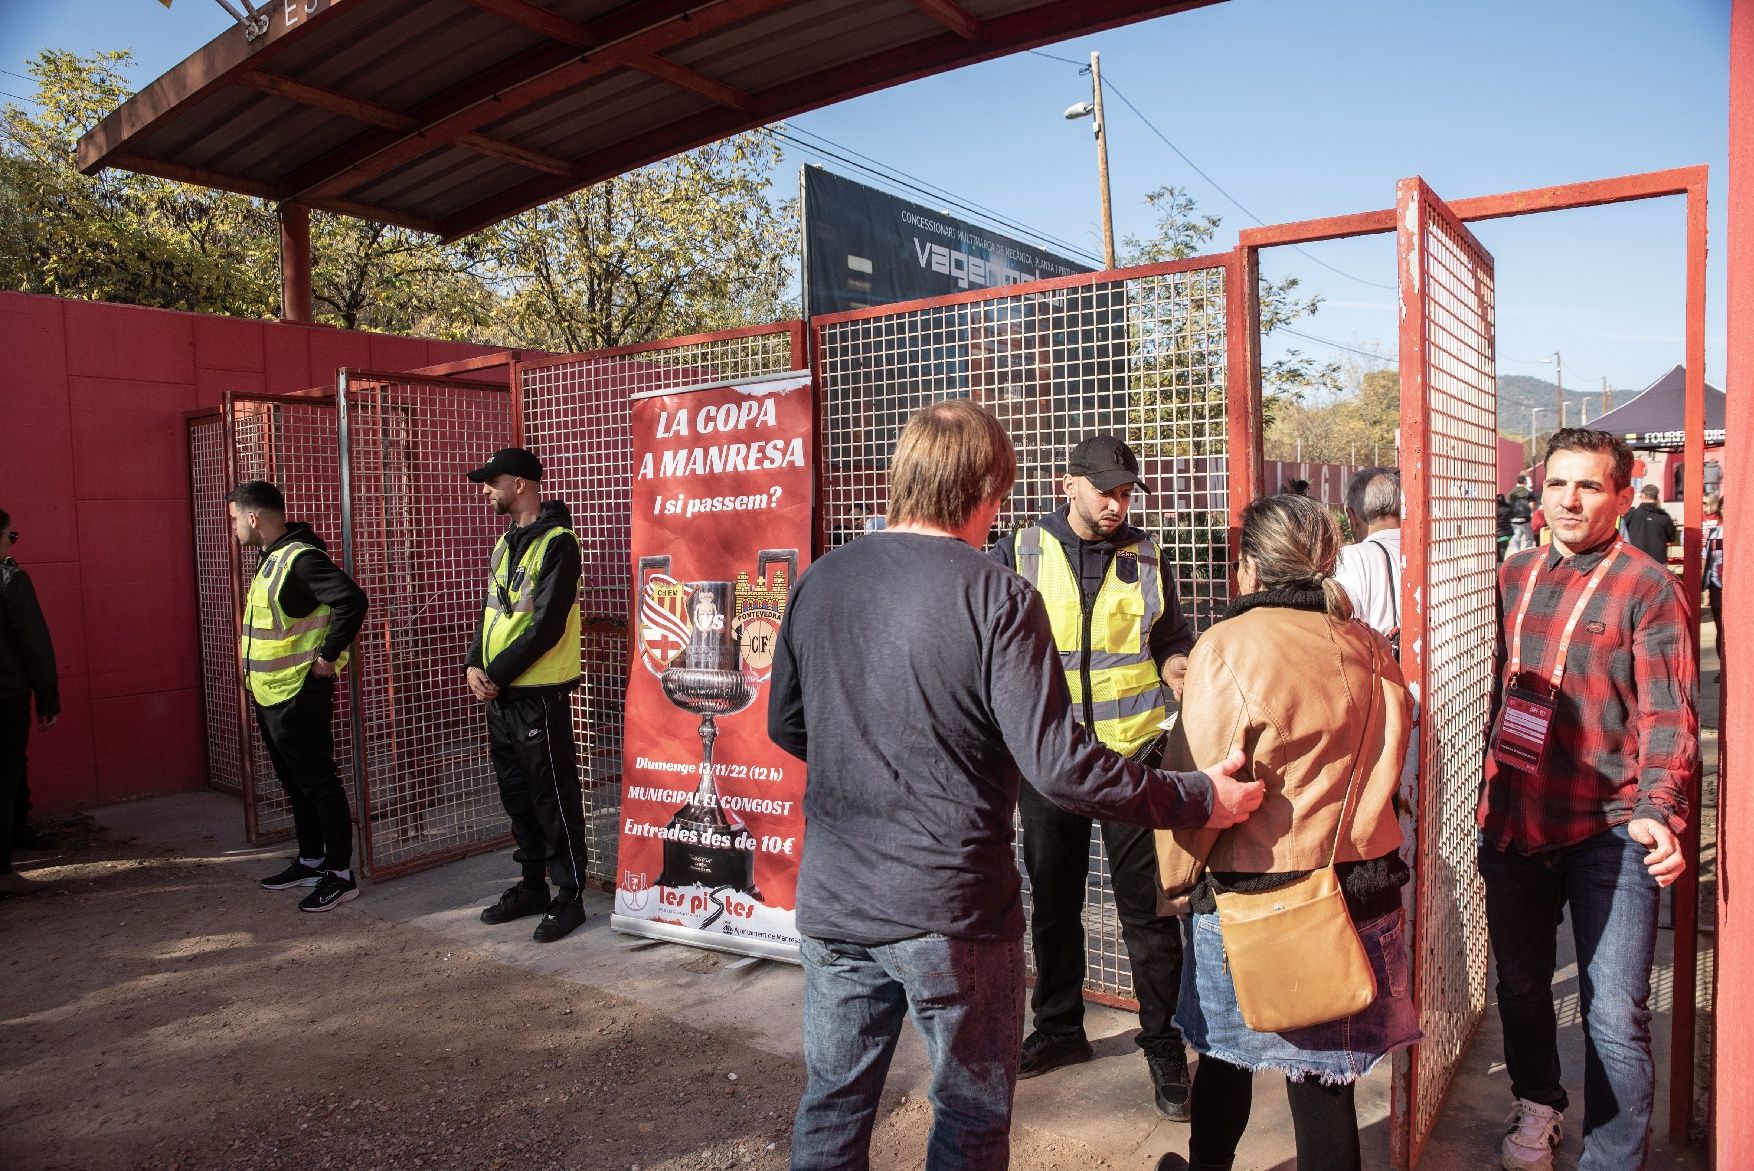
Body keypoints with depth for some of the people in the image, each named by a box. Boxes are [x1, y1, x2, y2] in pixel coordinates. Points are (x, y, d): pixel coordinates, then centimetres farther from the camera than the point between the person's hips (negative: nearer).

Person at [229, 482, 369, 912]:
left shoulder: (300, 557, -19)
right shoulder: (271, 558, 12)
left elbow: (352, 600, -30)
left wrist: (329, 655, -22)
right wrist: (254, 676, 16)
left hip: (299, 695, -10)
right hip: (270, 695, 10)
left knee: (318, 784, -2)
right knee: (295, 784, 18)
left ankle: (341, 874, 6)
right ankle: (311, 861, 31)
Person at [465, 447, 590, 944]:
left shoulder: (557, 543, -14)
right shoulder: (506, 542, 14)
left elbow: (546, 626, -19)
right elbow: (492, 611, 16)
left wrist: (497, 673, -15)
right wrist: (475, 664, 0)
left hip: (538, 694, -9)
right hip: (500, 693, 9)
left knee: (554, 799, 0)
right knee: (517, 796, 16)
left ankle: (569, 898, 10)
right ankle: (532, 886, 29)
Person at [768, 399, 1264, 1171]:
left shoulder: (819, 581, -2)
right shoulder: (998, 597, -17)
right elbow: (1058, 765, -21)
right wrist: (1198, 798, -9)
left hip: (833, 904, 5)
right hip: (952, 912, -4)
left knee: (832, 1107, 22)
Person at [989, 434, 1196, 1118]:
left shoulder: (1146, 558, 4)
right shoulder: (1019, 554, -1)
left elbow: (1172, 644, 12)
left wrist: (1178, 670, -10)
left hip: (1133, 752, 0)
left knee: (1147, 907, 3)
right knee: (1053, 901, 15)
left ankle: (1164, 1044, 20)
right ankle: (1058, 1028, 33)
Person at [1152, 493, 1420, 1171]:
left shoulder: (1229, 646, -16)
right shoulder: (1369, 650, 1)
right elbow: (1389, 764, 12)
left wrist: (1175, 880, -1)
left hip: (1251, 893, -4)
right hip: (1360, 890, 4)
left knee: (1225, 1055, 18)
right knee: (1326, 1076, 14)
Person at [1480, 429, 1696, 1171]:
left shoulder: (1647, 586, -5)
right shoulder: (1513, 576, 9)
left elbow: (1668, 714, -11)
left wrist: (1658, 812, -24)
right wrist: (1485, 795, 12)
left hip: (1607, 829, -4)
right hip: (1512, 821, 5)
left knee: (1614, 1018, -3)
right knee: (1520, 986, 19)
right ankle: (1537, 1104, 43)